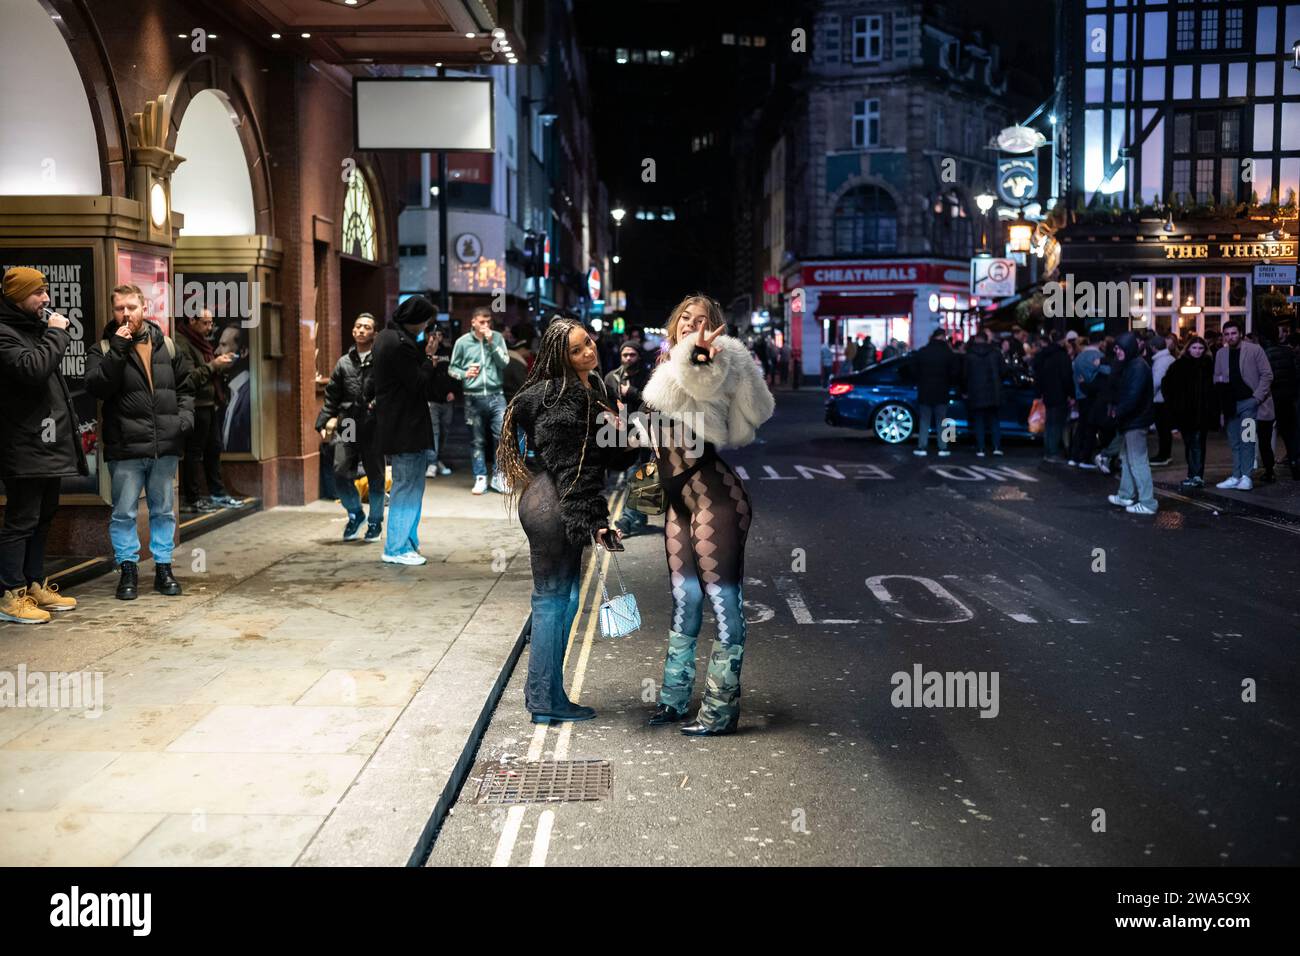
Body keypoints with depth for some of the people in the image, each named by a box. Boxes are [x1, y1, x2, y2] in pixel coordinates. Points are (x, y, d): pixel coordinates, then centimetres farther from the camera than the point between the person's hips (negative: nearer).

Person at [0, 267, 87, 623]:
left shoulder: (35, 328, 19)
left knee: (43, 517, 15)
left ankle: (35, 585, 25)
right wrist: (57, 334, -16)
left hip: (50, 443, 10)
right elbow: (32, 368, -27)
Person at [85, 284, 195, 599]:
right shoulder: (103, 348, 2)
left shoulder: (166, 346, 11)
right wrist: (117, 351, -19)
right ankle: (128, 568, 15)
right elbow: (96, 387, -14)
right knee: (124, 513, 3)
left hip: (165, 446, 3)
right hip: (125, 447, -2)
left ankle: (164, 567, 20)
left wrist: (185, 416, 2)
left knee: (164, 511, 11)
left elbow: (185, 387, 18)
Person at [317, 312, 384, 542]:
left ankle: (375, 521, 24)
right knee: (340, 472, -6)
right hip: (347, 426, 3)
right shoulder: (344, 363, 12)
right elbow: (331, 396, 13)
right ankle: (355, 514, 19)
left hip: (374, 428, -3)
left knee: (376, 476, 5)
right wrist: (323, 423, 7)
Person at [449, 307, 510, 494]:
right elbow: (452, 368, 5)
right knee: (478, 441, 7)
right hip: (473, 398, 0)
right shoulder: (462, 342, 0)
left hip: (496, 396, 1)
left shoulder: (497, 338, 4)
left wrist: (492, 343, -11)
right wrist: (465, 374, -15)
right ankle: (480, 478, 17)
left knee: (503, 436, -8)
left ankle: (498, 476, 7)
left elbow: (504, 363, -4)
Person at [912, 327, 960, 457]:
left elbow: (914, 370, 3)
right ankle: (943, 448, 4)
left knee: (924, 421, 6)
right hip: (941, 393, -1)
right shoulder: (949, 354, -5)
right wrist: (948, 384, 13)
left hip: (924, 392, 1)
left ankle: (922, 447, 2)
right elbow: (955, 373, -4)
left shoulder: (921, 352, -1)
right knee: (941, 422, 6)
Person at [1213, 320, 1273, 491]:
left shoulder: (1254, 350, -5)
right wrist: (1219, 384, -6)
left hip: (1249, 401, -5)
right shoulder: (1221, 353, 9)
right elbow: (1217, 376, 17)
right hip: (1231, 403, 5)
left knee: (1246, 440, -9)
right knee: (1234, 442, 8)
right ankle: (1236, 476, 12)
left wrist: (1257, 397, -13)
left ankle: (1246, 477, -6)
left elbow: (1267, 375, -5)